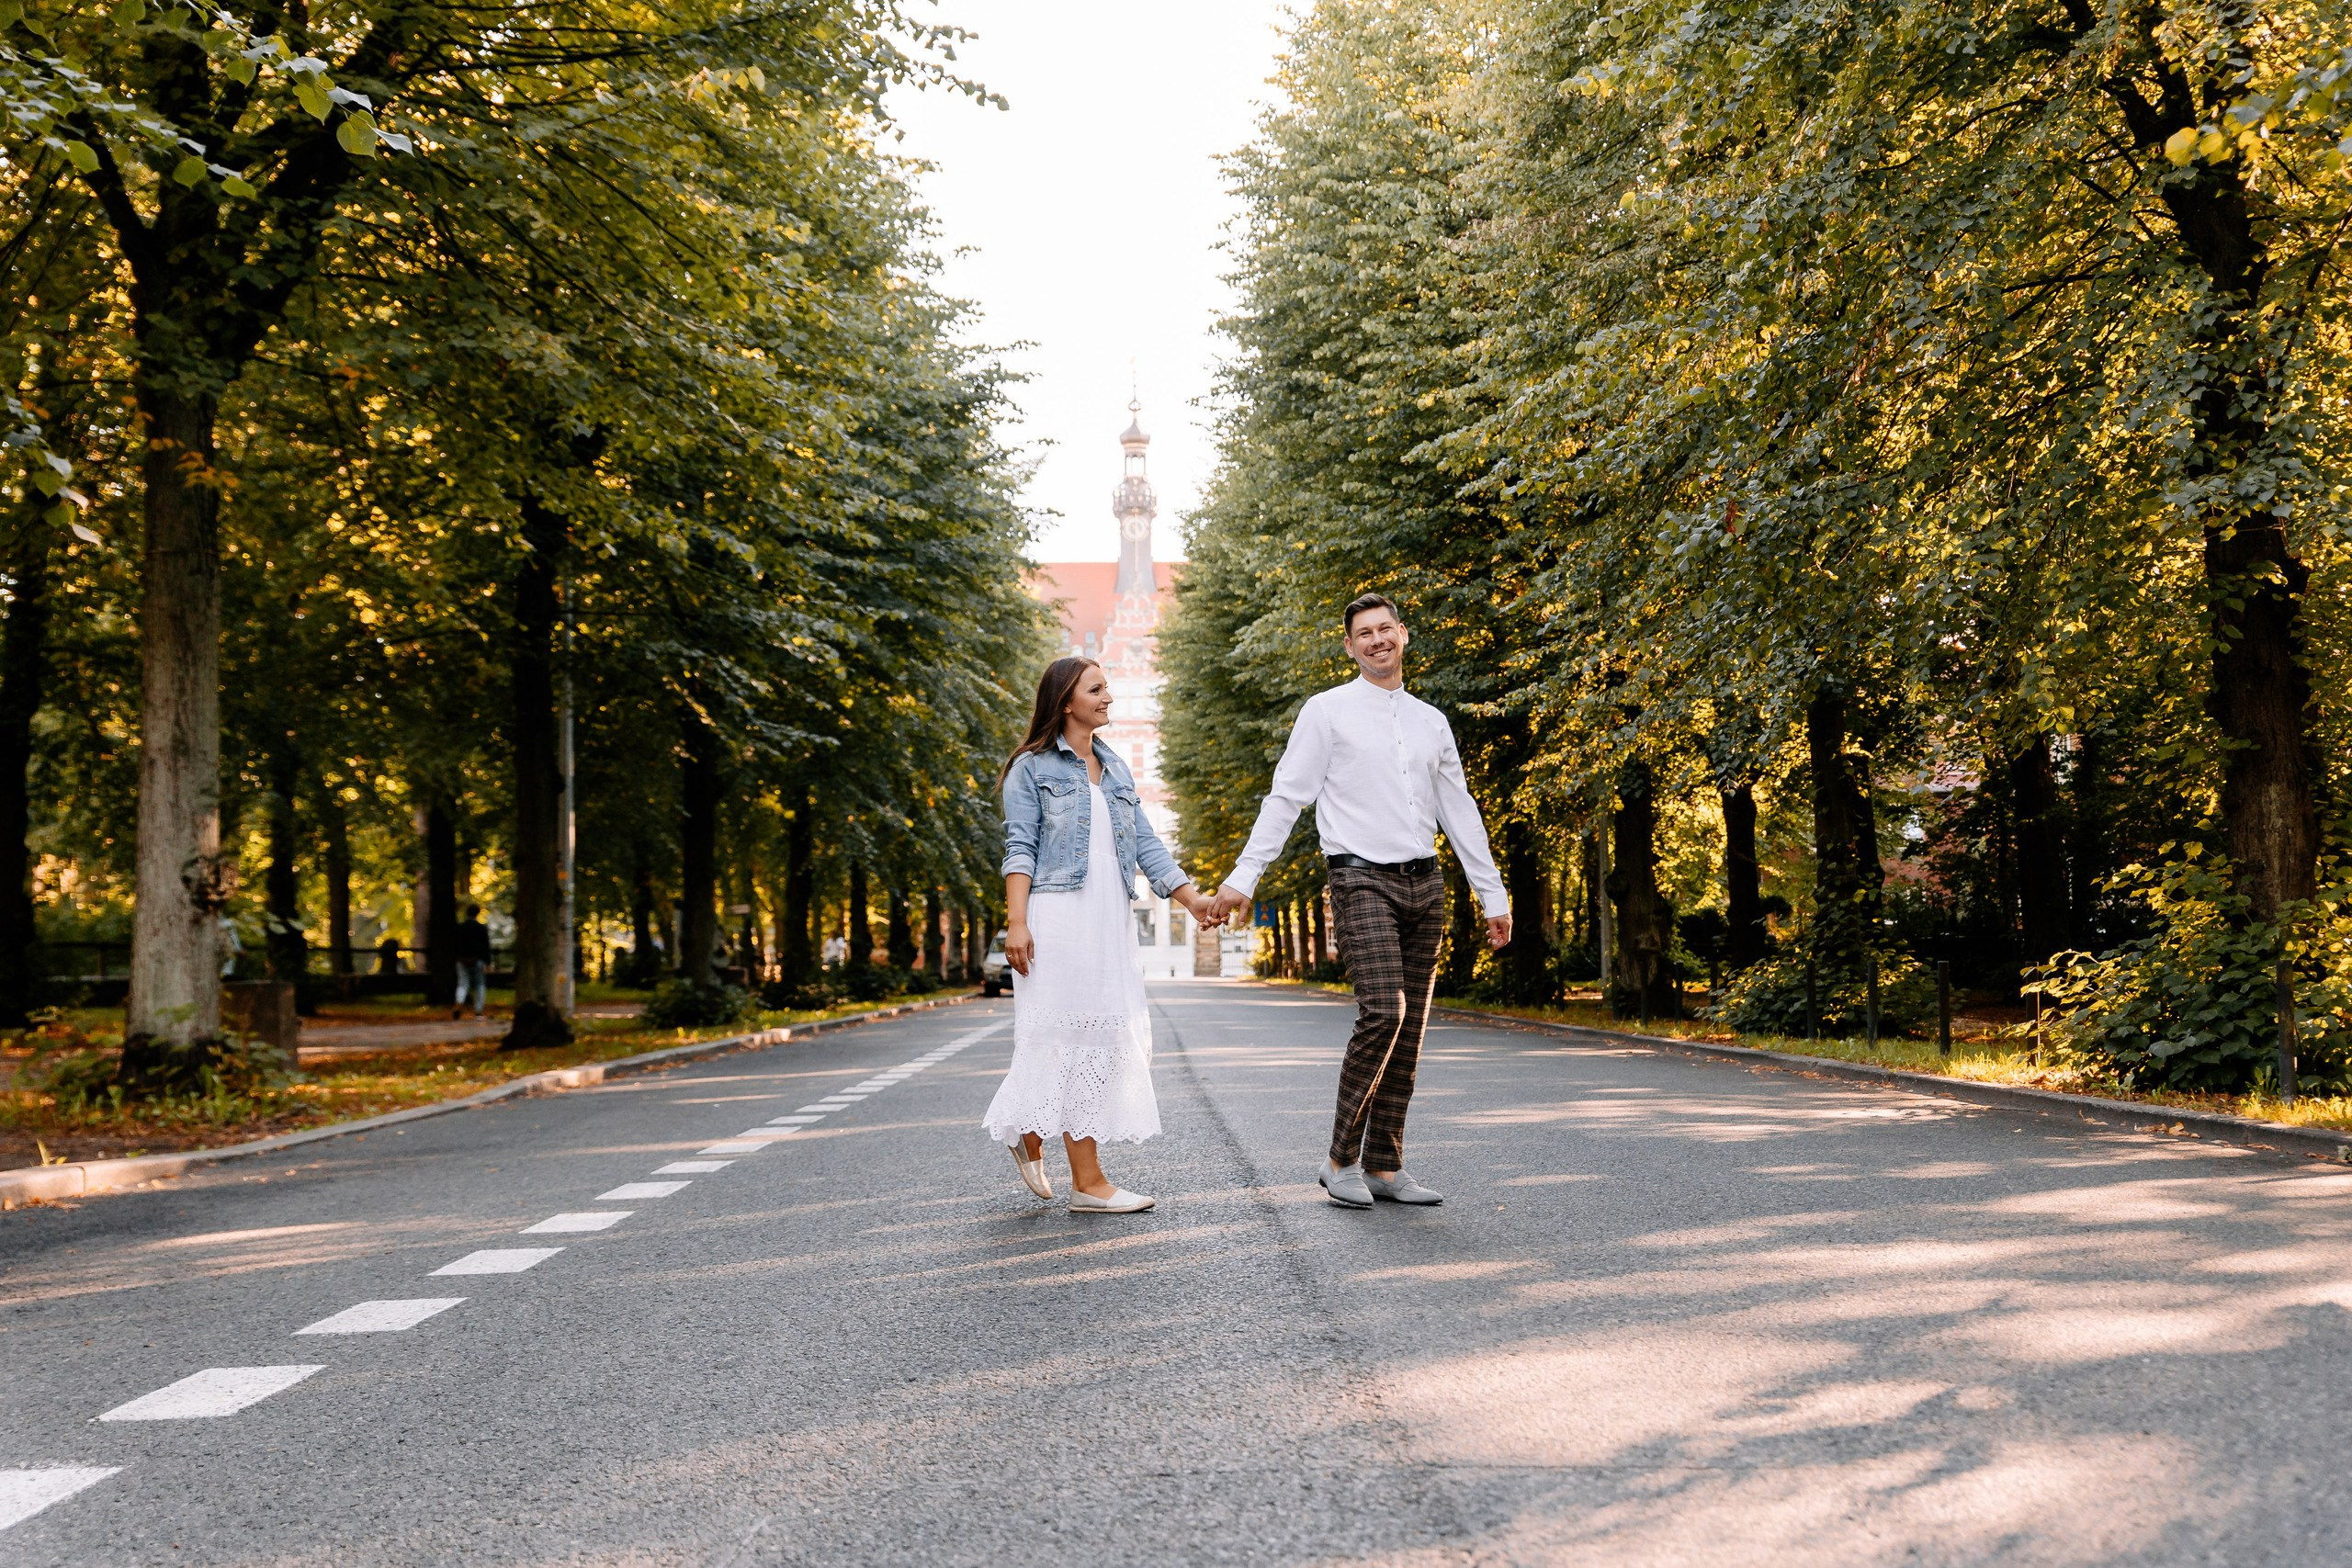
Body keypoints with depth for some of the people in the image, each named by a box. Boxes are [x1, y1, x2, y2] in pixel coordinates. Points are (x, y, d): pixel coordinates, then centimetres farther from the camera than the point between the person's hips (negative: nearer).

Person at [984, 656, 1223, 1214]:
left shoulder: (1116, 769, 20)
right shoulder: (1032, 767, 2)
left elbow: (1145, 843, 15)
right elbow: (1020, 848, -5)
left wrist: (1191, 898, 5)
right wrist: (1017, 922, -15)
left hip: (1110, 921, 7)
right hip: (1057, 917, -7)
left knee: (1109, 1035, 3)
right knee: (1071, 1034, -7)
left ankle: (1028, 1133, 20)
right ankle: (1088, 1181, -4)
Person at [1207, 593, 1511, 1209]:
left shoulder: (1432, 722, 17)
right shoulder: (1327, 711, 3)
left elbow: (1460, 812, 20)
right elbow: (1286, 797, -1)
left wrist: (1494, 896, 17)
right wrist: (1244, 876, -10)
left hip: (1425, 883, 6)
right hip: (1363, 881, -5)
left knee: (1410, 1029, 3)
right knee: (1382, 1012, -20)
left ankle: (1383, 1167, 9)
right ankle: (1341, 1160, -9)